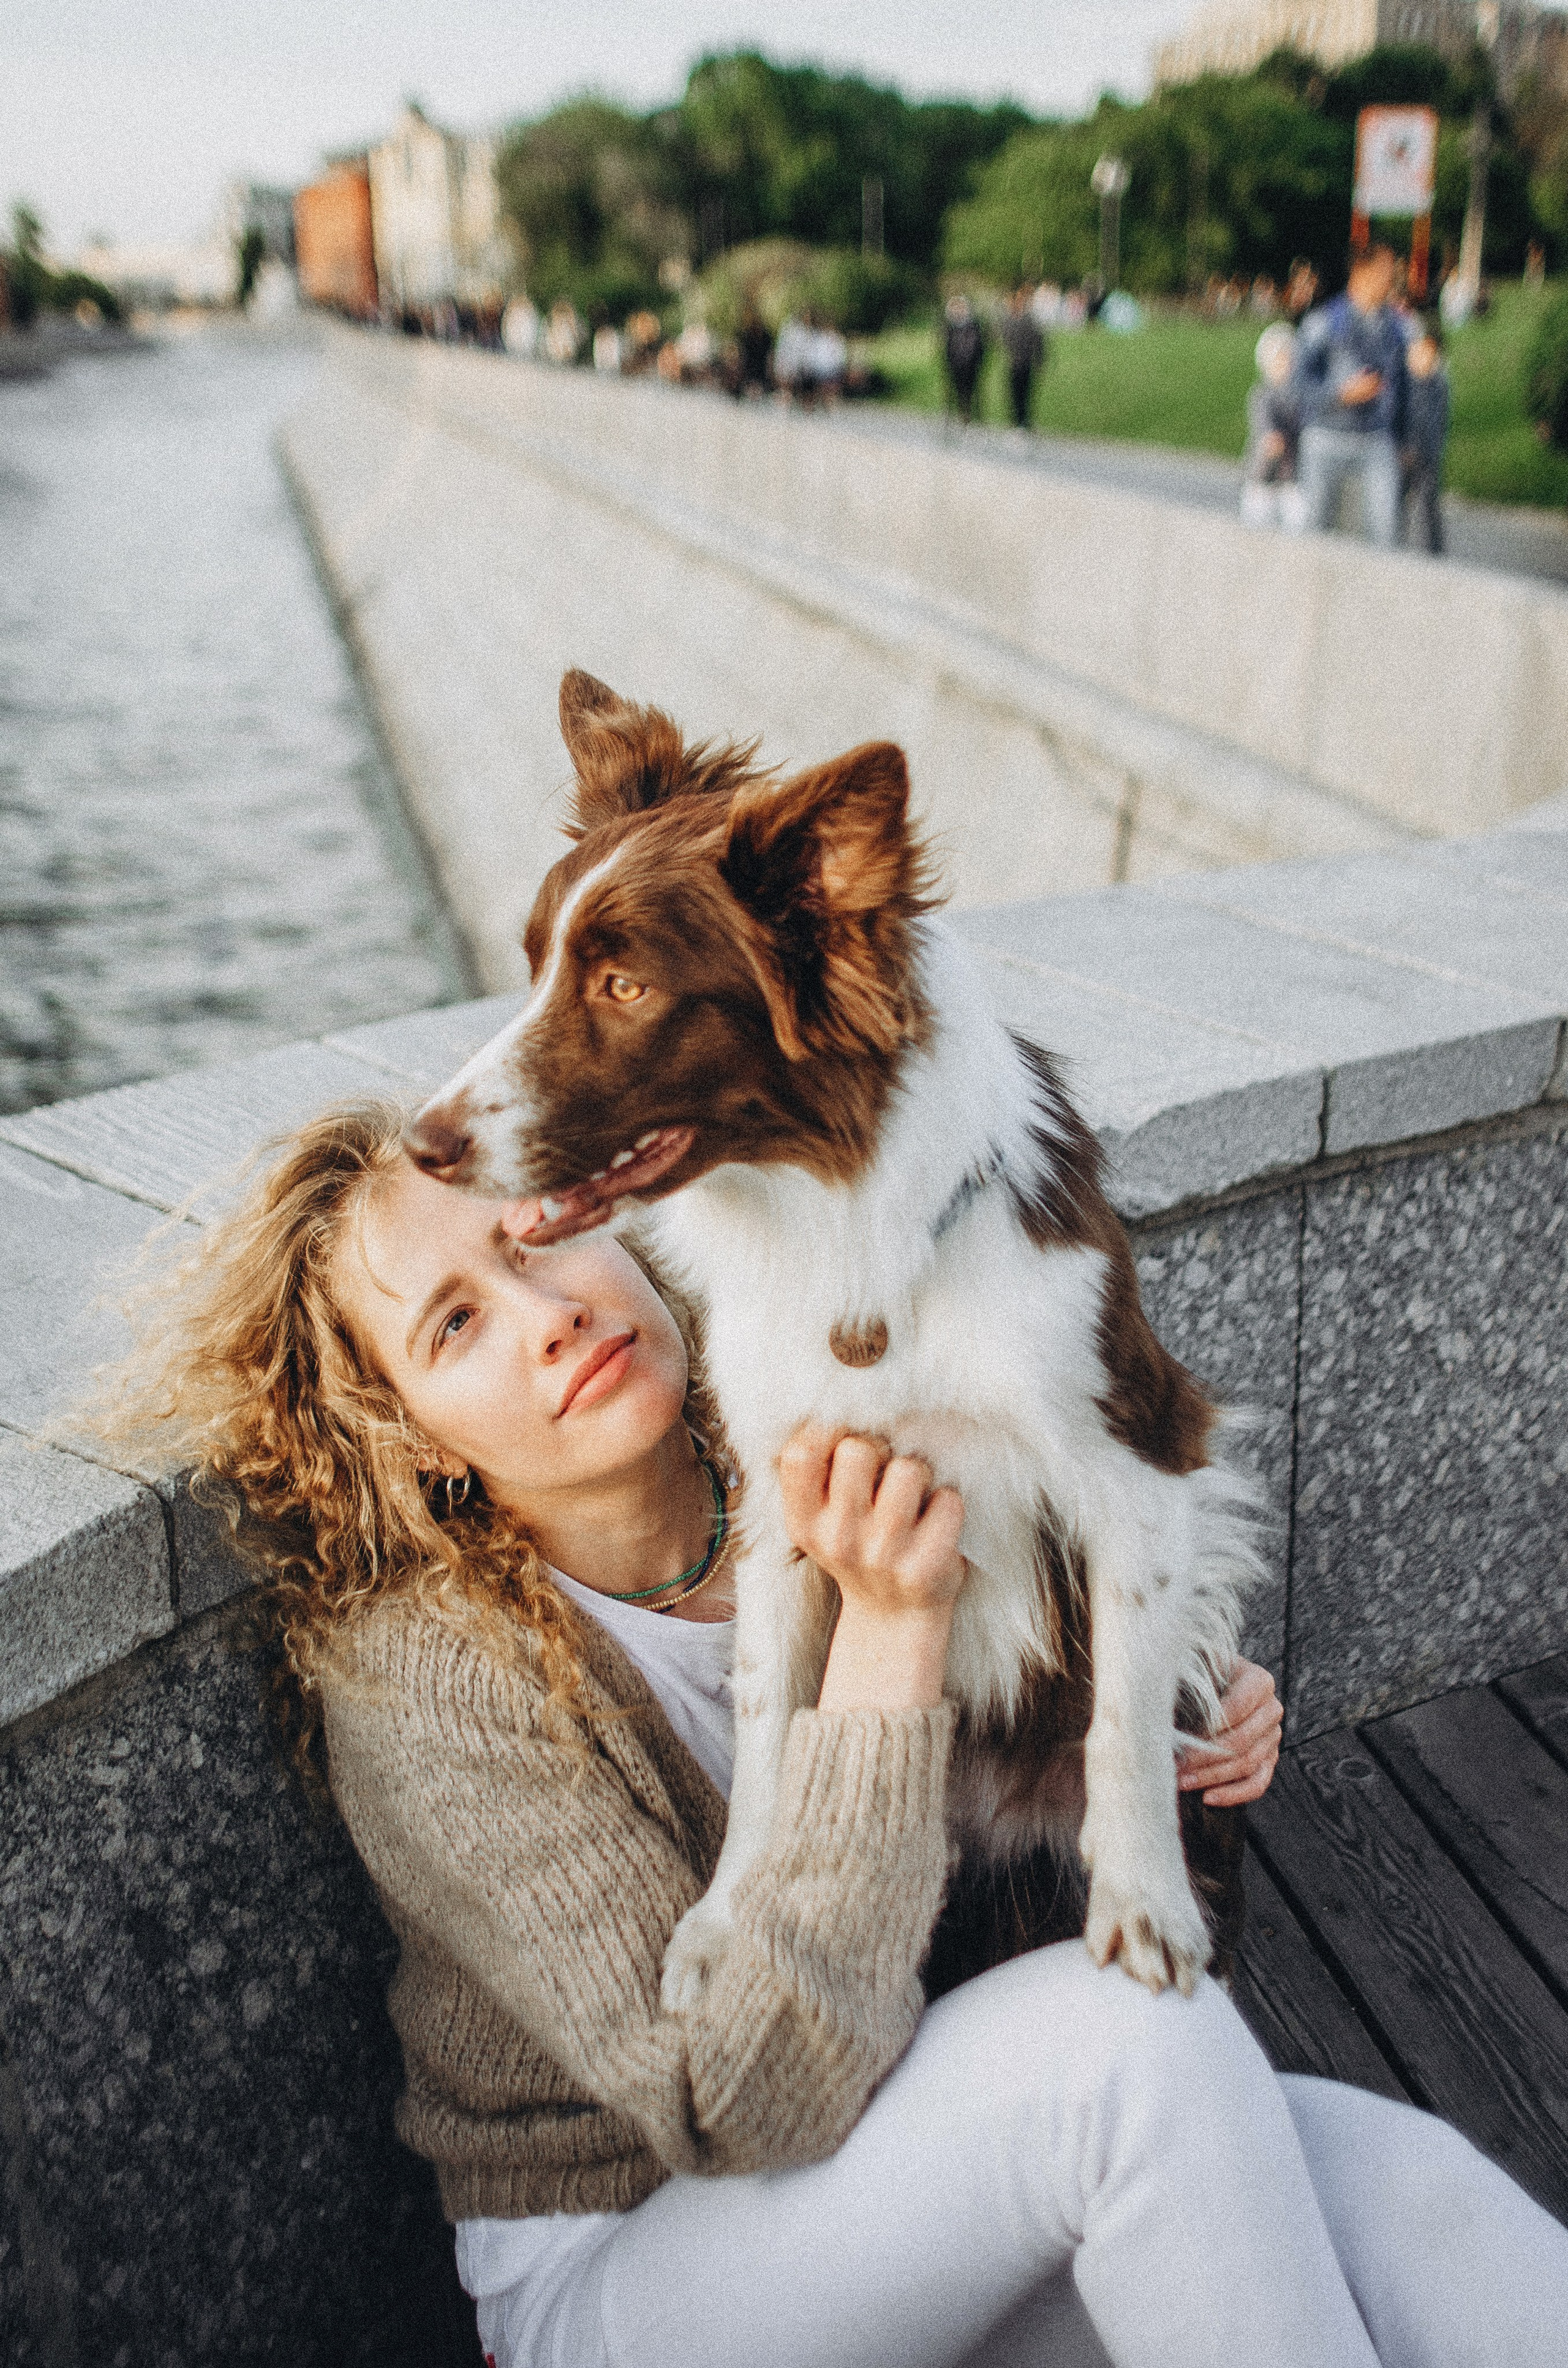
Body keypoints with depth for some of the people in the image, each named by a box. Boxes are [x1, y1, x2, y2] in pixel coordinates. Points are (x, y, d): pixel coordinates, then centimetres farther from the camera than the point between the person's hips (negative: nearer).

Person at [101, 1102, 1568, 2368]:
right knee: (1131, 2029, -30)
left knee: (1395, 2187, -21)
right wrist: (887, 1637, -33)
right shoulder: (429, 1676, -23)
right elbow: (744, 2107, -28)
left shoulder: (812, 1500, -5)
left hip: (921, 2204, 6)